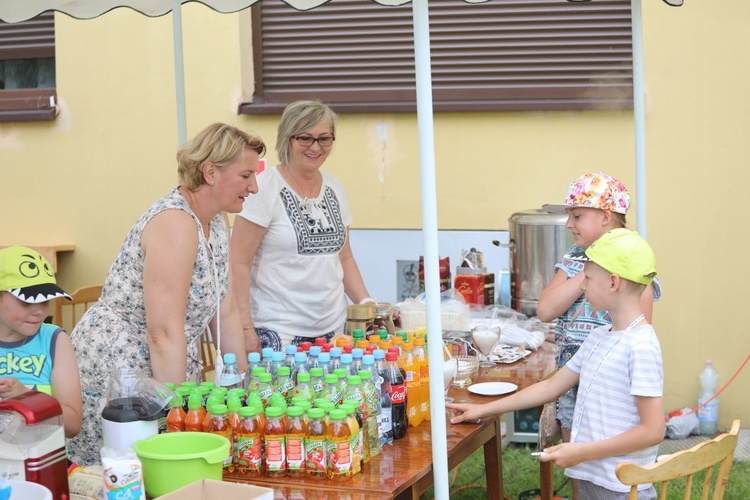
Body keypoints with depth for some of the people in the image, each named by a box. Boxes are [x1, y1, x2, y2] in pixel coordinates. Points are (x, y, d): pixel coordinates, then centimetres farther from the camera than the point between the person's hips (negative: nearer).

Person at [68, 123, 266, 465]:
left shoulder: (215, 223, 7)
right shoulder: (175, 222, -21)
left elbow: (225, 312, 12)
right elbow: (164, 332, -26)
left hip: (162, 370, 9)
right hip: (114, 369, -9)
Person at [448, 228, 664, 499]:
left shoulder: (641, 347, -18)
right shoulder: (598, 338, 8)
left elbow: (652, 431, -20)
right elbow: (552, 386, 16)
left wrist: (582, 452, -19)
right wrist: (483, 410, 17)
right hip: (589, 477, 8)